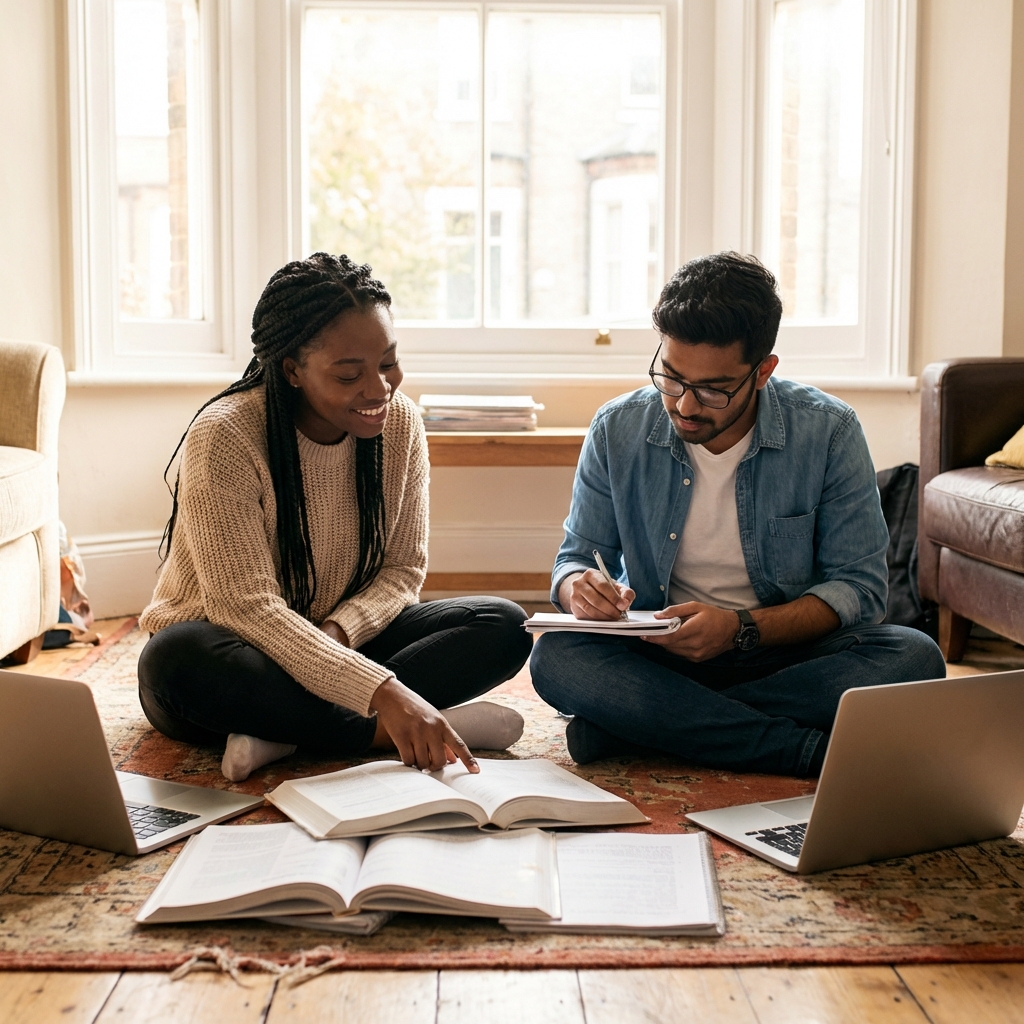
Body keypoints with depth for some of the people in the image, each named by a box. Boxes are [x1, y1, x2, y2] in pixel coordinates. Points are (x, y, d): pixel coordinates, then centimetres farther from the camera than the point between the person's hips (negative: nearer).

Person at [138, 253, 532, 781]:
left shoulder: (400, 423, -6)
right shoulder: (224, 437, -22)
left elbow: (403, 570, 1)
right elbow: (247, 609, -29)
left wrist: (338, 632, -23)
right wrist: (383, 693, -40)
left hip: (340, 643, 5)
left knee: (504, 627, -16)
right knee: (179, 659, -38)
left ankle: (284, 731, -24)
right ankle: (381, 733, -25)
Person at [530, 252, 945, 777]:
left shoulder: (829, 432, -10)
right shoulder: (617, 429, -5)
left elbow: (858, 584, -8)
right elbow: (574, 556, 4)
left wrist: (741, 629, -23)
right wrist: (580, 586, -22)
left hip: (788, 648, 0)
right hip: (657, 650, 1)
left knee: (913, 658, -29)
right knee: (556, 658, -30)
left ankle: (637, 722, -26)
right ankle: (814, 749, -32)